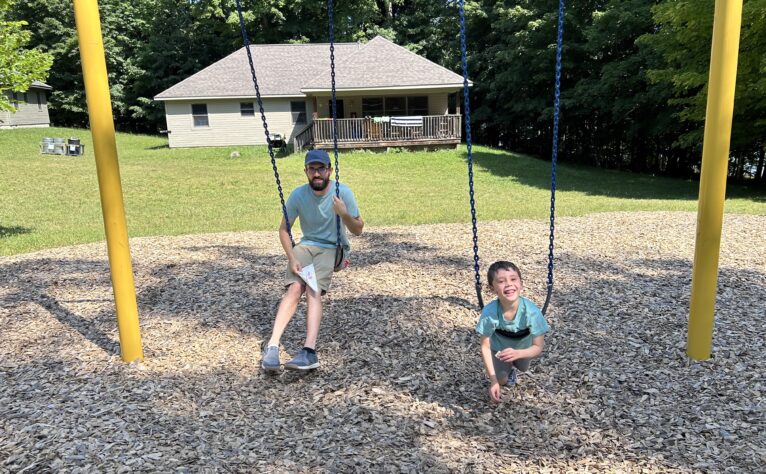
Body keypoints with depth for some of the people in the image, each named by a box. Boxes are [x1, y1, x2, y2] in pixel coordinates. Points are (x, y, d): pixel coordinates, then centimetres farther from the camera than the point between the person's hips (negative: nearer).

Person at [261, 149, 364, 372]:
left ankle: (309, 352, -39)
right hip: (306, 245, 2)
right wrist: (292, 258, -13)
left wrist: (344, 214, -26)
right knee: (295, 287, -26)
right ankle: (272, 346, -30)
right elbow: (283, 229, 2)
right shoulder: (298, 194, -5)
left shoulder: (342, 192, -9)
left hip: (333, 248, -2)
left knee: (313, 289, -29)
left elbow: (358, 230, -5)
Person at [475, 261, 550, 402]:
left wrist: (517, 353, -51)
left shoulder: (532, 311, -40)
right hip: (499, 347, -1)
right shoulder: (489, 312, -40)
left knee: (523, 369, 24)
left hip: (523, 347, 1)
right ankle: (508, 368, 35)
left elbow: (538, 347, -30)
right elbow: (485, 347, -26)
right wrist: (493, 380, -27)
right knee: (502, 380, 0)